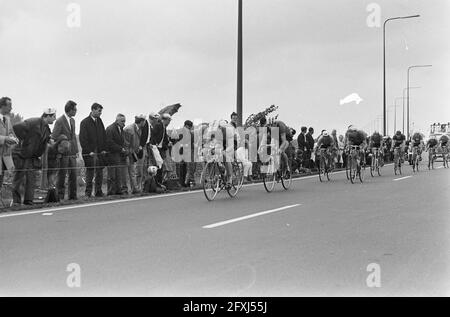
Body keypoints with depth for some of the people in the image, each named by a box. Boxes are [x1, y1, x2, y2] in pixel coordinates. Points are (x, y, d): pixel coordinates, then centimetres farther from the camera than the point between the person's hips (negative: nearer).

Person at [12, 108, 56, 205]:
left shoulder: (46, 128, 10)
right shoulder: (33, 122, -18)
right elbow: (16, 127, -25)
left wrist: (49, 140, -1)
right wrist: (23, 139, -19)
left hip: (32, 157, 8)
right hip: (21, 155, -8)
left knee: (32, 179, 5)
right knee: (19, 179, -1)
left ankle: (28, 201, 9)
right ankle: (16, 202, 7)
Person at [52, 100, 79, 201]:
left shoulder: (72, 120, 12)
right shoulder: (59, 121, -12)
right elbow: (54, 137, -13)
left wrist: (76, 150, 12)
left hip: (72, 153, 7)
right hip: (63, 153, -7)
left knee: (73, 174, 7)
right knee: (62, 175, 1)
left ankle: (72, 196, 15)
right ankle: (60, 196, 9)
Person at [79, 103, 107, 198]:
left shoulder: (100, 121, 13)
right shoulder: (85, 122, -4)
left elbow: (104, 136, 16)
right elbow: (83, 139, -7)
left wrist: (104, 149, 6)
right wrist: (89, 151, -13)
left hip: (100, 152, 5)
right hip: (90, 153, -5)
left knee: (100, 173, 4)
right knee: (90, 173, -2)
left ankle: (98, 192, 10)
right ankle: (88, 193, 4)